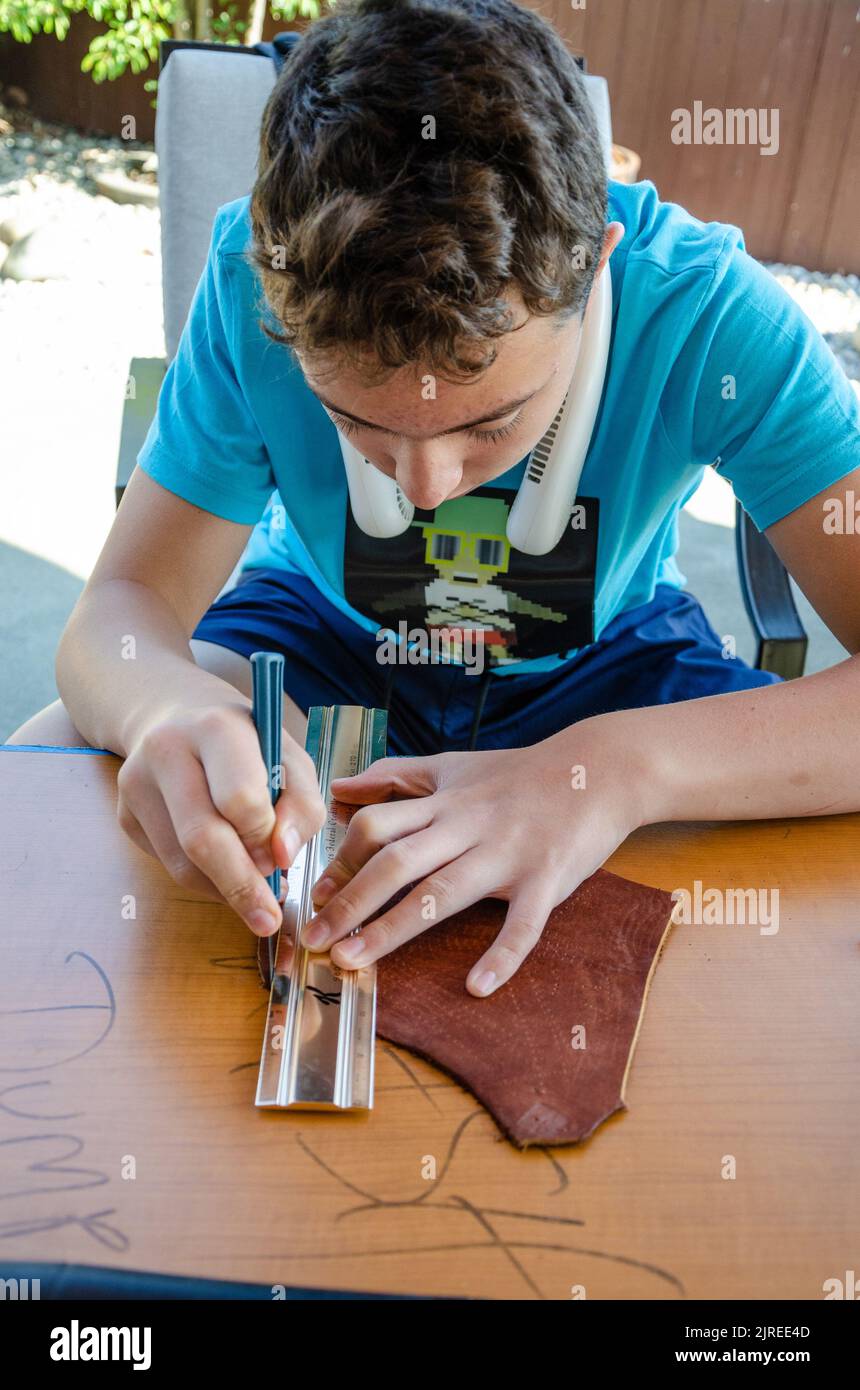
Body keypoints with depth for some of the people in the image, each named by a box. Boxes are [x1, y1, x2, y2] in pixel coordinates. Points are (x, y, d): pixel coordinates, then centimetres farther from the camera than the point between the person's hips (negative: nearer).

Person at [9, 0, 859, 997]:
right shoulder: (256, 279, -25)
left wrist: (620, 766, -49)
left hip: (605, 660, 0)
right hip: (322, 630, 1)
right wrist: (177, 709, -46)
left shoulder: (705, 304, -29)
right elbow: (120, 612, -22)